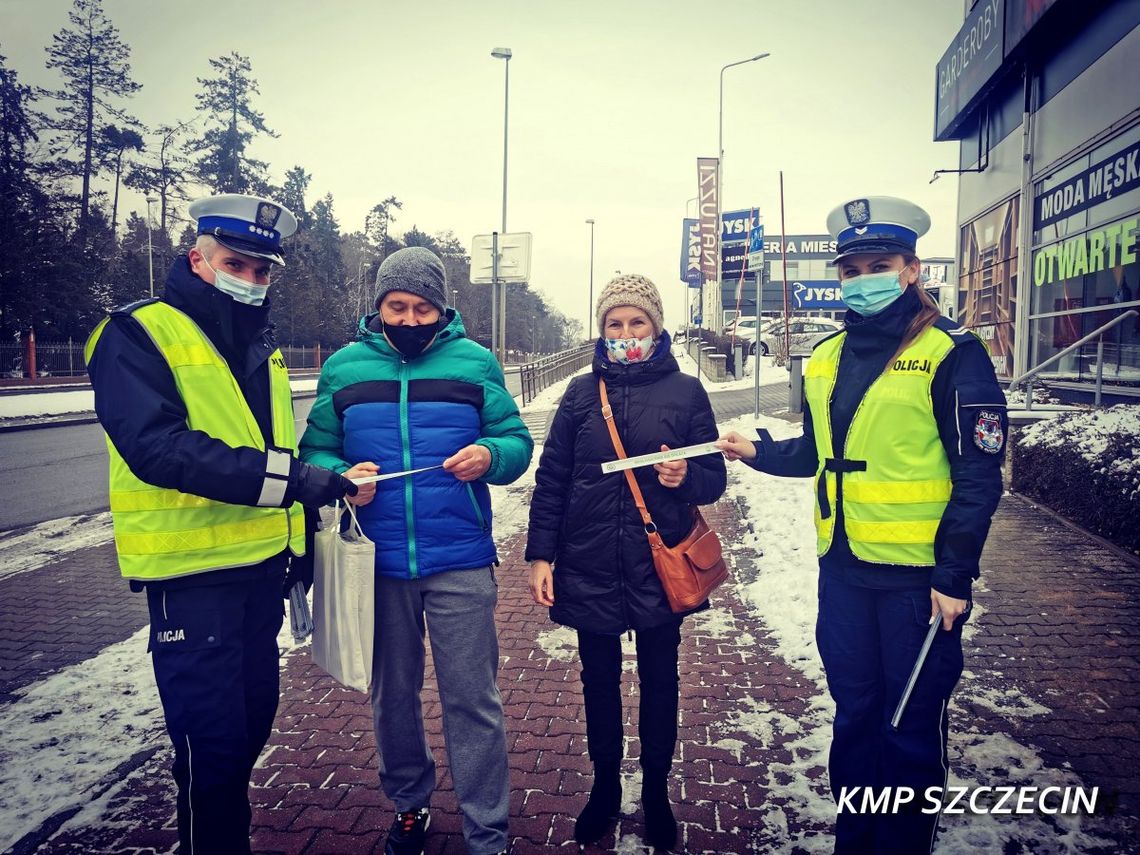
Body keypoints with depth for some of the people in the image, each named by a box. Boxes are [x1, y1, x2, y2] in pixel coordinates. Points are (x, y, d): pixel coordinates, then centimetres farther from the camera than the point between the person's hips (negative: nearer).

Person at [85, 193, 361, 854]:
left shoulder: (262, 341, 12)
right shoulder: (139, 335, -10)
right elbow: (155, 447, -25)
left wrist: (299, 538, 17)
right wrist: (284, 477, -31)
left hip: (262, 564, 7)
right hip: (192, 572, -7)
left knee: (254, 717, 18)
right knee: (211, 734, 1)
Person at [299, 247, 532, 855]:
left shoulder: (474, 362, 1)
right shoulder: (344, 367, 5)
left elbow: (517, 441, 2)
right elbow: (314, 452, 7)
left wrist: (491, 456, -21)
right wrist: (342, 477, -15)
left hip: (460, 563, -2)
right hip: (377, 563, 2)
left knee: (472, 702, 3)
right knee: (392, 695, 17)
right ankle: (409, 805, 40)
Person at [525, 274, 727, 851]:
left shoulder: (686, 391, 0)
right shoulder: (581, 392, 2)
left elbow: (714, 479, 2)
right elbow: (551, 479, 2)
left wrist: (687, 476, -20)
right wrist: (540, 554, -4)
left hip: (660, 565, 0)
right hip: (590, 566, 1)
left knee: (659, 681, 13)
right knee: (600, 681, 14)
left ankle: (656, 792, 35)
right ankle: (605, 787, 36)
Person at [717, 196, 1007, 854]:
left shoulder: (951, 354, -9)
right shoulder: (828, 358, 8)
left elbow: (979, 474, -10)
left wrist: (954, 575, -13)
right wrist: (759, 451, 1)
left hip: (918, 576, -5)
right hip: (843, 570, 6)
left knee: (912, 728, 9)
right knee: (854, 716, 19)